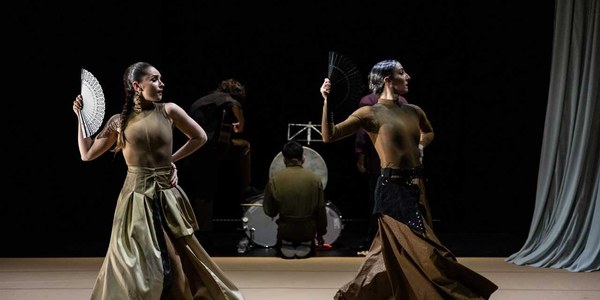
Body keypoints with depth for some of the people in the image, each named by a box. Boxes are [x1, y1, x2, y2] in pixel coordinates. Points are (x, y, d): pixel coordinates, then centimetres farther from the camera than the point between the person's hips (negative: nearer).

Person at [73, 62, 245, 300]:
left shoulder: (168, 111, 0)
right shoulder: (119, 121, 0)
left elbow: (200, 137, 11)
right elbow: (87, 154, 4)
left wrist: (172, 159, 7)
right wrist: (81, 117, 1)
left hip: (167, 197, 1)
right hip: (137, 197, -1)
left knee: (180, 262, 10)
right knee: (135, 268, 1)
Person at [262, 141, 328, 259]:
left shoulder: (274, 180, -9)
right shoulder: (315, 179, -9)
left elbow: (269, 211, -3)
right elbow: (321, 211, -3)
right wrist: (320, 234, 10)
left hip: (285, 231, 0)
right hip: (308, 231, 0)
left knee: (282, 250, 31)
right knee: (309, 250, 30)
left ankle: (287, 246, 9)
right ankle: (305, 245, 7)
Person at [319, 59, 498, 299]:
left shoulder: (414, 111, 11)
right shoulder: (371, 113, -7)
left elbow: (431, 136, 32)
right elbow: (329, 136, -11)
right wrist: (326, 101, -20)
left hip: (415, 187, 7)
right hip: (393, 189, -7)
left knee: (392, 254, 14)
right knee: (422, 252, -7)